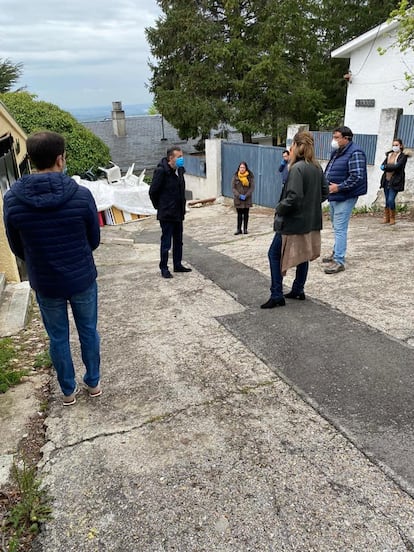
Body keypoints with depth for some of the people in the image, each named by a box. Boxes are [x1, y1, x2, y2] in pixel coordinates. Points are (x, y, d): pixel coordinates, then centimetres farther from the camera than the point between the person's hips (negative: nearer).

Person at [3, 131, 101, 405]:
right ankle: (93, 383, 36)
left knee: (58, 338, 18)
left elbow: (17, 249, 0)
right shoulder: (81, 195, -16)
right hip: (83, 280, -1)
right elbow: (94, 240, -3)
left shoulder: (12, 199, -12)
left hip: (45, 284, 1)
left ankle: (69, 391, 34)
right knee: (88, 332, 19)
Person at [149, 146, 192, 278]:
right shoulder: (161, 171, -17)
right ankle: (164, 268, 12)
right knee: (166, 242, 0)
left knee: (178, 241, 15)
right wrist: (159, 207, -3)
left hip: (178, 213, 8)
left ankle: (178, 265, 27)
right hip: (166, 214, -8)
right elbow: (153, 191, -13)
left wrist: (182, 207, 13)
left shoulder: (180, 170, 7)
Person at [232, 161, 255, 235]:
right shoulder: (235, 176, -2)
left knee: (246, 214, 8)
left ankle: (245, 229, 17)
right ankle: (239, 229, 11)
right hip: (238, 199, 0)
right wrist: (239, 195, -15)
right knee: (239, 214, 4)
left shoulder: (250, 176, -2)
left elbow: (252, 187, -4)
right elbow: (233, 188, -3)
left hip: (247, 199, 0)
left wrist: (246, 195, -15)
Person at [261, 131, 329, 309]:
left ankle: (277, 295, 1)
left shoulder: (297, 168, -18)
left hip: (294, 221, -9)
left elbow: (293, 197, -25)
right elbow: (325, 192, 12)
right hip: (311, 221, 9)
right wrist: (312, 204, 16)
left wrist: (279, 208, -10)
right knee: (303, 254, 17)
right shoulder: (317, 167, 7)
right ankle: (298, 290, 27)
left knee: (274, 254, 1)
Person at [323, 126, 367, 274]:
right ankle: (336, 253, 33)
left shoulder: (355, 153, -15)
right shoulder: (336, 152, 13)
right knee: (336, 227, 19)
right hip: (333, 196, 10)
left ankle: (339, 261, -7)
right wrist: (327, 184, 7)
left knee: (340, 229, -10)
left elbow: (357, 177, -23)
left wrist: (338, 187, -21)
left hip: (345, 198, -10)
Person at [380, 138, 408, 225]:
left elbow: (397, 166, -18)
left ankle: (392, 218, 5)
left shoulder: (403, 156, -4)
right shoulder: (389, 154, 12)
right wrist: (392, 167, -16)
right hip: (386, 180, 5)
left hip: (395, 181, -5)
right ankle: (386, 218, 18)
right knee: (387, 200, 9)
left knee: (391, 200, -11)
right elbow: (383, 165, 0)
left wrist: (386, 167, -12)